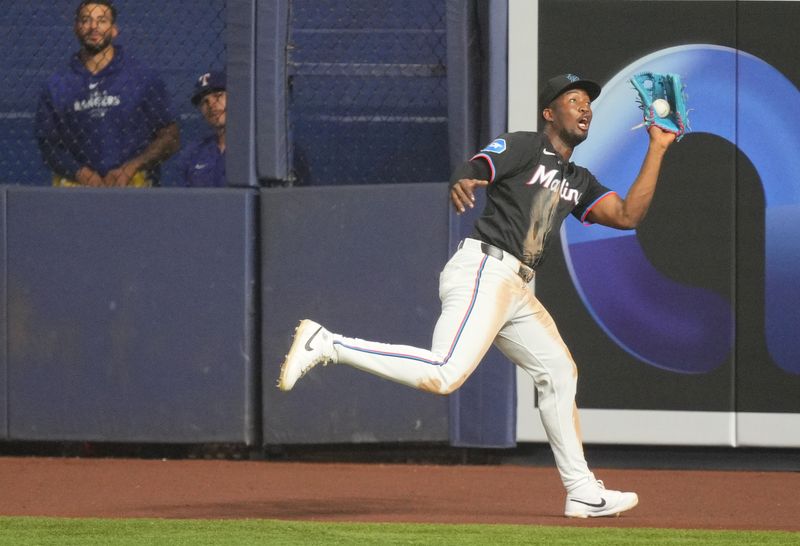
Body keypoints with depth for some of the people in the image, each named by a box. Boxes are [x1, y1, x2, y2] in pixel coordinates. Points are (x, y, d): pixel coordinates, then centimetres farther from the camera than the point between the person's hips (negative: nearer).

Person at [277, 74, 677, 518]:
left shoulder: (579, 182, 23)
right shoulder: (523, 147, 0)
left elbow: (627, 215, 14)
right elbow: (471, 169, -15)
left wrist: (657, 150, 16)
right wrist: (461, 183, -41)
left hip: (516, 290, 9)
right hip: (483, 269, -9)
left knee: (558, 373, 15)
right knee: (445, 374, -27)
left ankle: (582, 493, 23)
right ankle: (326, 345, -23)